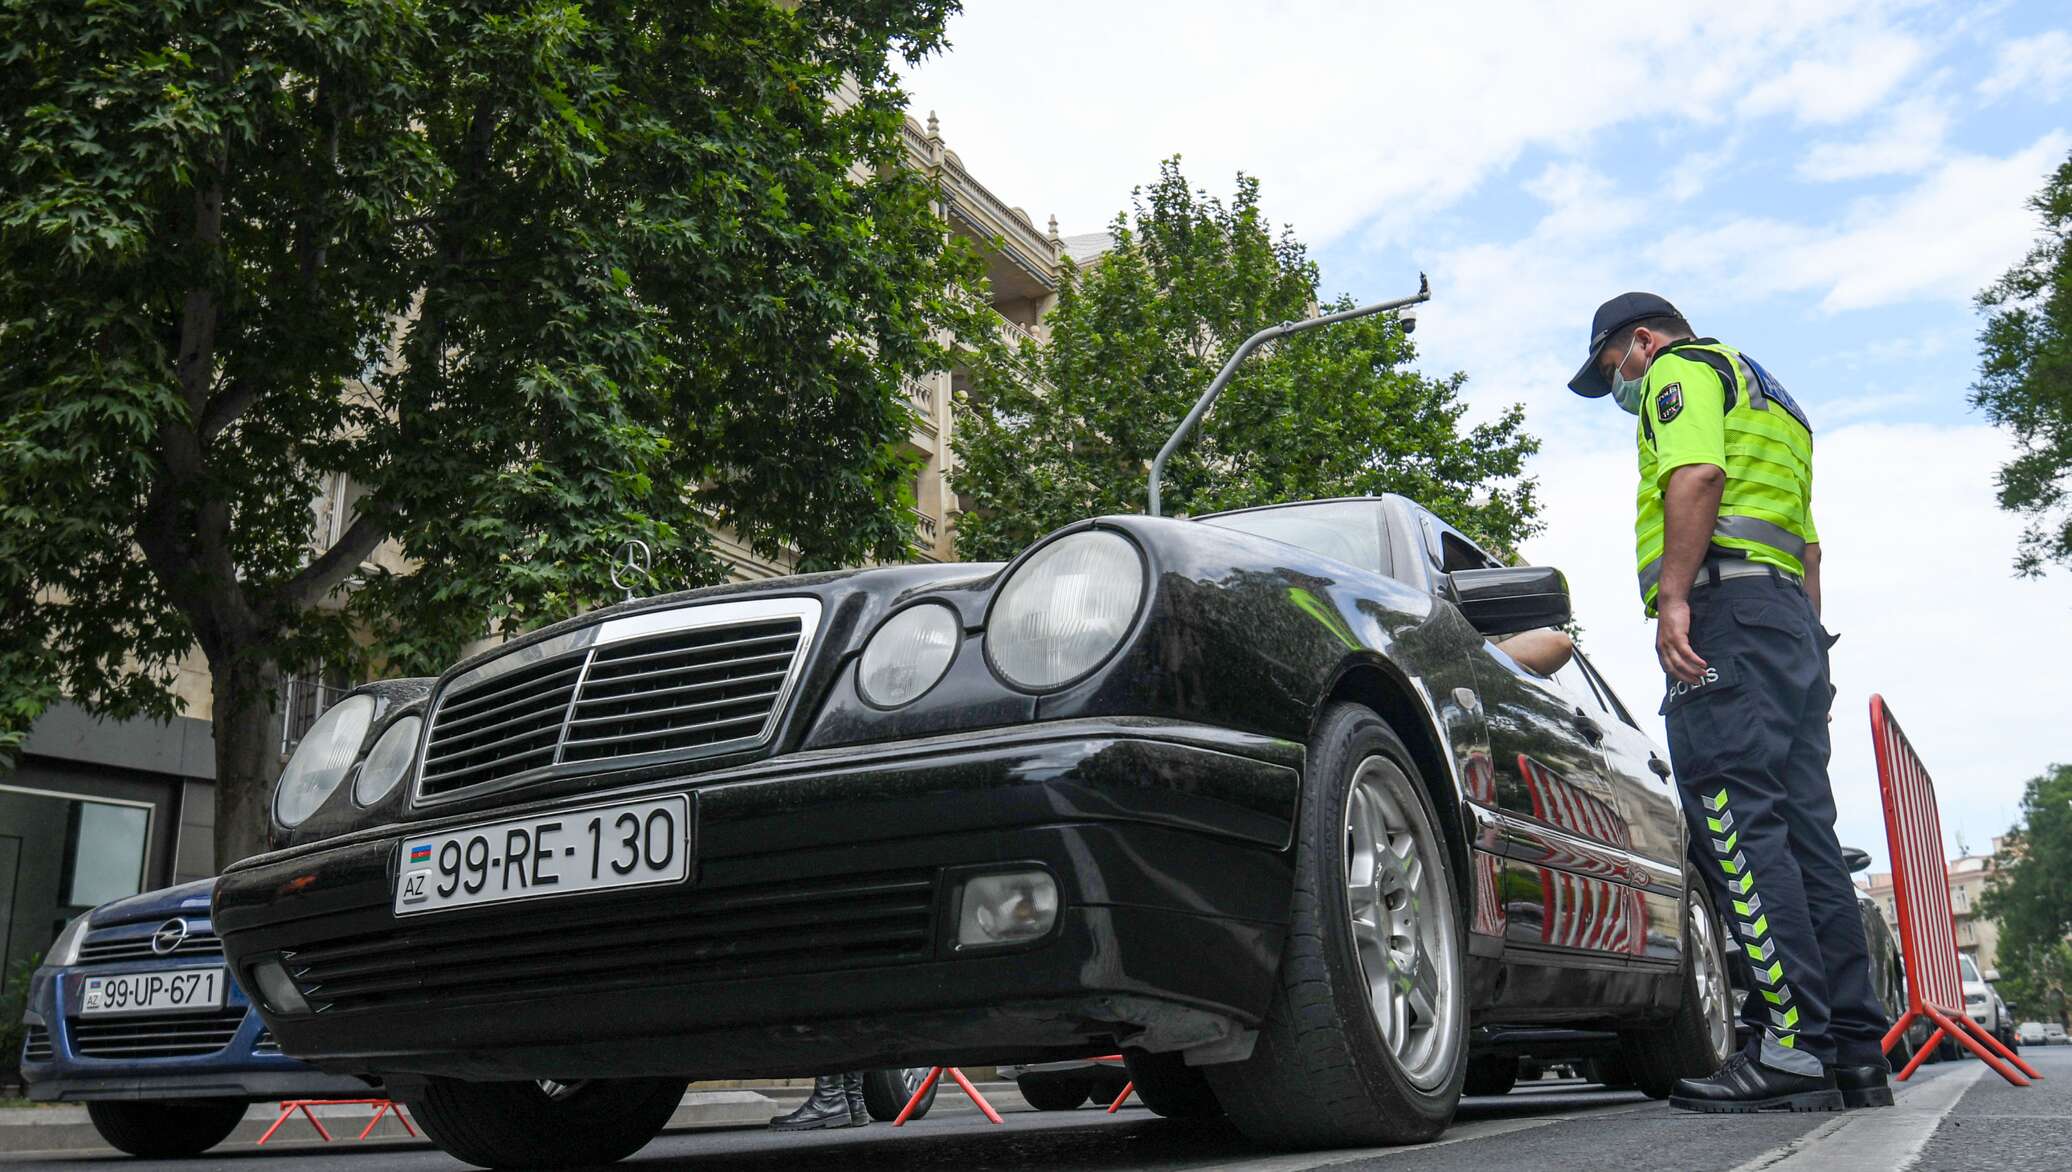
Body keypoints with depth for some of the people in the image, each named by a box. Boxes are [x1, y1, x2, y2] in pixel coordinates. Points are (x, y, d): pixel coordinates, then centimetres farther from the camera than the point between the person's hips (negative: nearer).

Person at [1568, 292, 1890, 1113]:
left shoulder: (1682, 368, 6)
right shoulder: (1769, 398, 35)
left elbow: (1697, 474, -14)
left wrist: (1673, 595, -21)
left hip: (1726, 606, -10)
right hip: (1793, 615, 10)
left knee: (1736, 823, -16)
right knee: (1804, 831, 5)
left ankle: (1794, 1045, -22)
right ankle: (1855, 1051, 4)